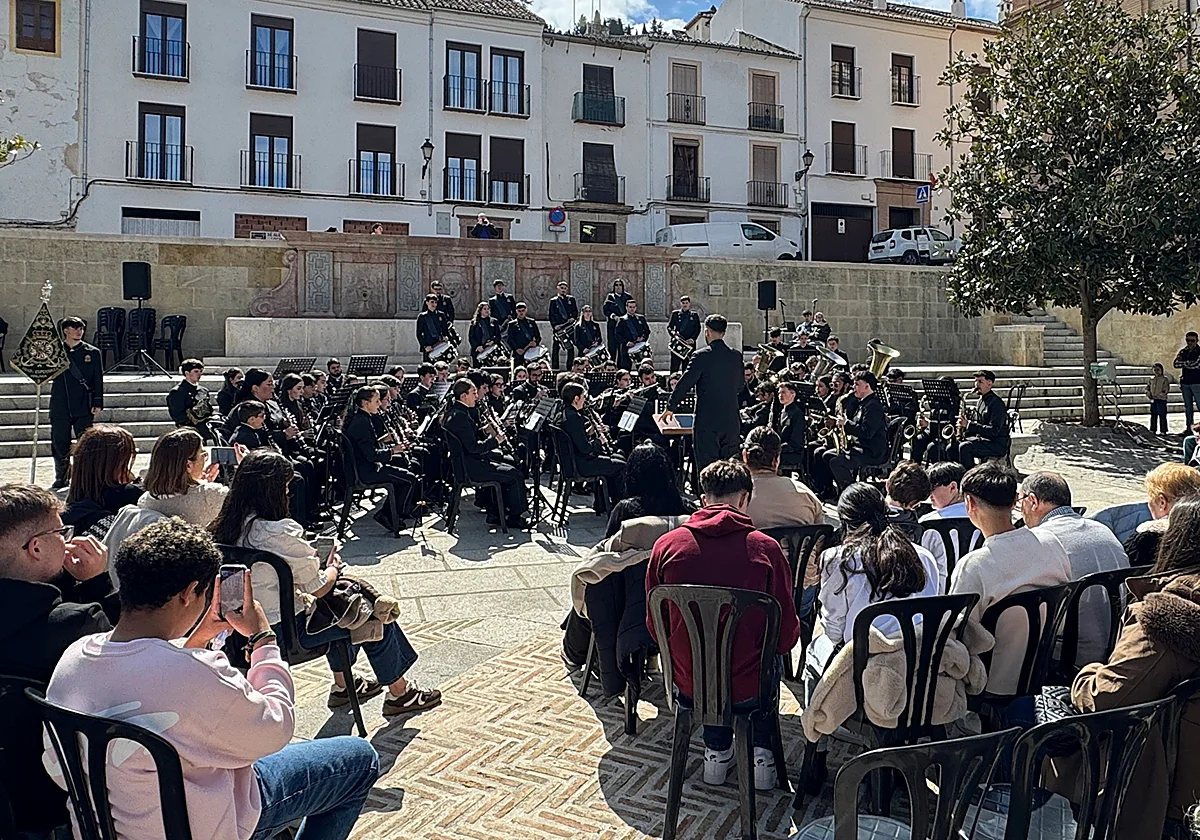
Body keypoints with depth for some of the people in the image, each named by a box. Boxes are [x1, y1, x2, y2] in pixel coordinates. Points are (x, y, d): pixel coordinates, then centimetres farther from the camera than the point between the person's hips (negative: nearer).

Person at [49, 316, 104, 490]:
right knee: (59, 443, 5)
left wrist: (97, 403, -2)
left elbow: (98, 379, 5)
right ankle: (61, 478, 18)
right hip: (60, 407, 1)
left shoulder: (92, 353, 6)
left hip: (84, 407, -1)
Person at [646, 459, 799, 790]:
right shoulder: (765, 548, -13)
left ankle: (716, 752, 34)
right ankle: (762, 754, 29)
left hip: (688, 687, 1)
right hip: (748, 690, -1)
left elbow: (656, 628, 2)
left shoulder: (666, 545, -9)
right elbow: (787, 634, -6)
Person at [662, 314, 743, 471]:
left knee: (707, 466, 1)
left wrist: (670, 407, 3)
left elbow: (685, 384, -8)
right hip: (731, 421, 5)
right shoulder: (736, 356, 5)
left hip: (707, 422, -5)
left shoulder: (701, 356, -11)